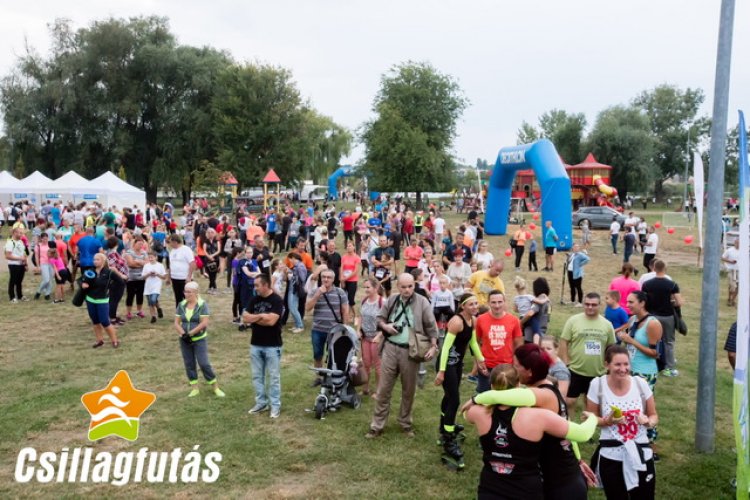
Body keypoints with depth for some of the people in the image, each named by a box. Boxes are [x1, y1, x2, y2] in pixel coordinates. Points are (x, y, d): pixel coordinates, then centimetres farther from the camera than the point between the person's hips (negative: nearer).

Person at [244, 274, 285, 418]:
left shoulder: (277, 300, -12)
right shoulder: (254, 300, 6)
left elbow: (271, 321, -22)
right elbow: (245, 318, -2)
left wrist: (254, 319, -9)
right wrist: (261, 316, -15)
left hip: (272, 346, -6)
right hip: (255, 344, 6)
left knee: (274, 377, 3)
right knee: (257, 376, 12)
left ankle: (275, 405, 11)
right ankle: (261, 403, 24)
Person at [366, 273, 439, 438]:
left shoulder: (422, 302, -5)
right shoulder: (391, 300, 4)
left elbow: (431, 326, -3)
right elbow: (380, 318, 14)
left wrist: (433, 346, -13)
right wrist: (385, 326, -7)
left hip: (411, 351, -2)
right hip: (390, 348, 2)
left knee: (409, 390, 12)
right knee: (383, 389, 5)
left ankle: (406, 423, 29)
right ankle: (377, 425, 14)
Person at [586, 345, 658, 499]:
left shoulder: (640, 383, -8)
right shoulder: (597, 385, -12)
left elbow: (654, 415, 4)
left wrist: (648, 422, -17)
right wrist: (607, 421, -21)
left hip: (641, 454, 1)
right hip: (611, 456, -1)